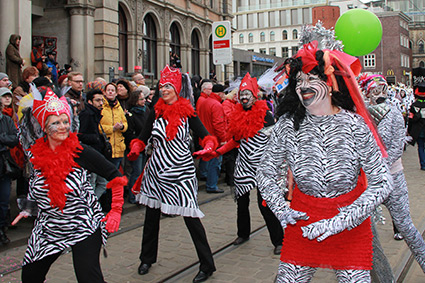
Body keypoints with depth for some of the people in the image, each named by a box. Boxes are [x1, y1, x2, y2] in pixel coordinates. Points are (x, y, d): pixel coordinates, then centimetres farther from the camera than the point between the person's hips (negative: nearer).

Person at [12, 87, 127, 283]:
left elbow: (114, 175, -10)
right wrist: (28, 208, 11)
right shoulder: (37, 153, -1)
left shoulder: (80, 152, -15)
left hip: (83, 227, -5)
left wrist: (116, 211, -12)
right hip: (48, 228, 5)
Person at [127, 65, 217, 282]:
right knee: (151, 216, 15)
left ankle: (207, 266, 7)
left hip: (181, 172, -4)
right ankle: (147, 258, 36)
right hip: (156, 170, 4)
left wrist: (209, 147, -26)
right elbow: (143, 137, 7)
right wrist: (135, 149, -12)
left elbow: (204, 134, -4)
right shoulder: (156, 112, 4)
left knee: (190, 216, -6)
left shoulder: (188, 113, -3)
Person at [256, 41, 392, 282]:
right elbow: (266, 173, 5)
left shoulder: (355, 125, -13)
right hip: (303, 222, 1)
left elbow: (382, 183, -11)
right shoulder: (288, 124, -8)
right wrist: (281, 209, -7)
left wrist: (339, 222, -17)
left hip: (351, 222, -1)